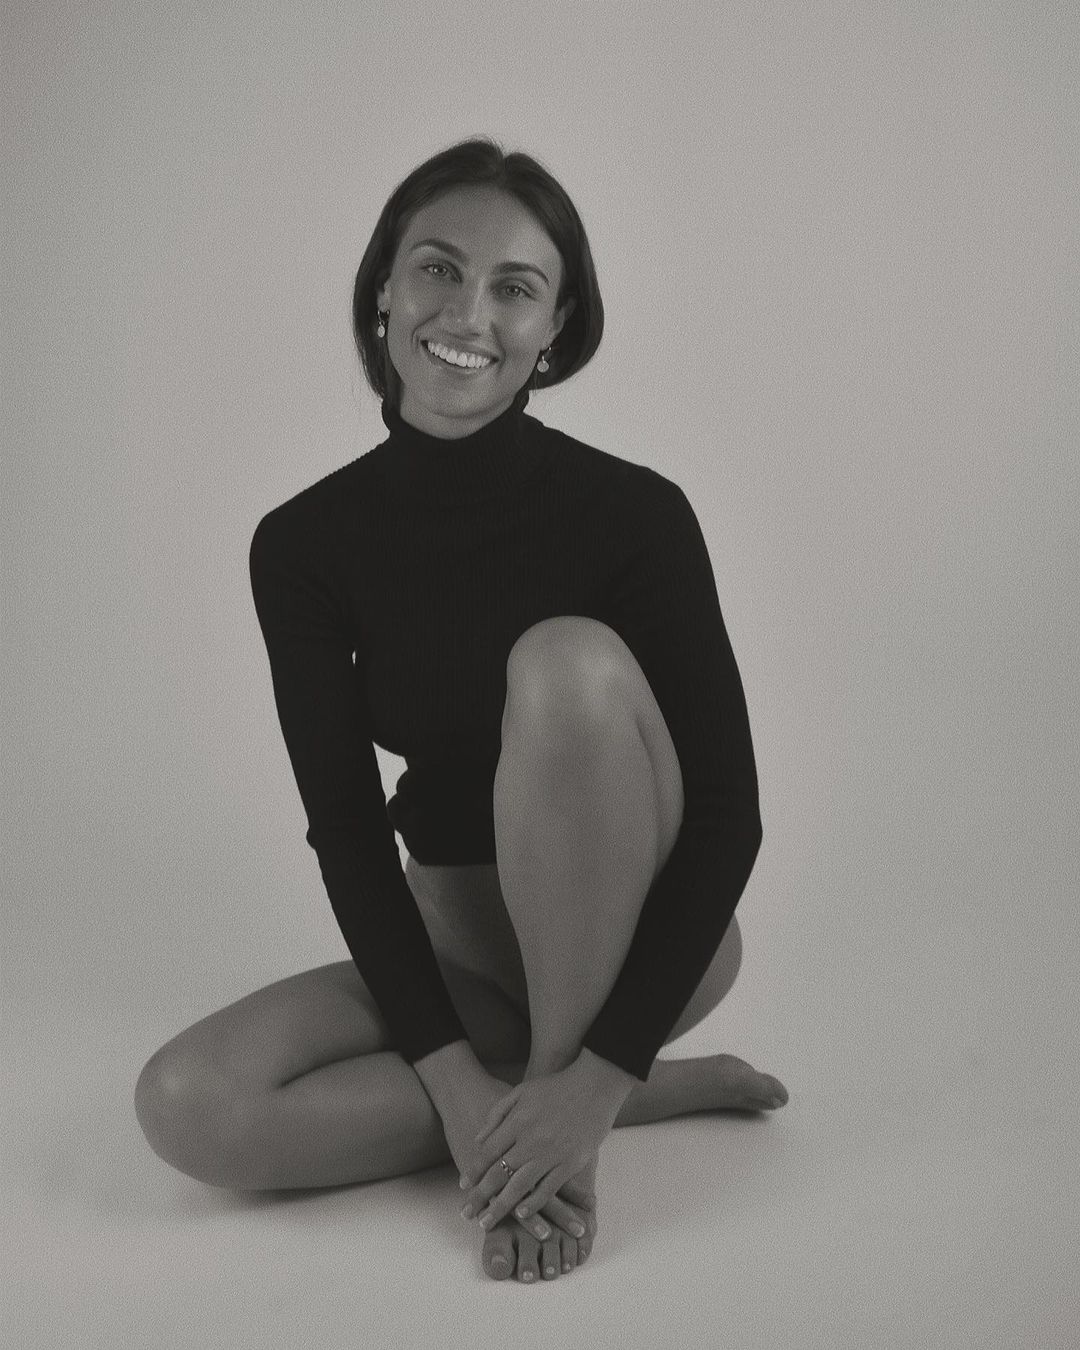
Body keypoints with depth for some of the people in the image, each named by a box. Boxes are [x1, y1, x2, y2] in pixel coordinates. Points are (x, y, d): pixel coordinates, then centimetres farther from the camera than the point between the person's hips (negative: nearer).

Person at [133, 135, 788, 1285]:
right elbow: (347, 829, -10)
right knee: (188, 1106, -21)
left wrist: (598, 1072, -26)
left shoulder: (635, 513, -18)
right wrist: (454, 1075, -20)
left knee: (568, 659, -30)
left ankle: (581, 1115, -19)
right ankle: (667, 1086, -10)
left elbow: (727, 816, -18)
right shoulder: (305, 543, -9)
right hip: (454, 943, 4)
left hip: (638, 936, -3)